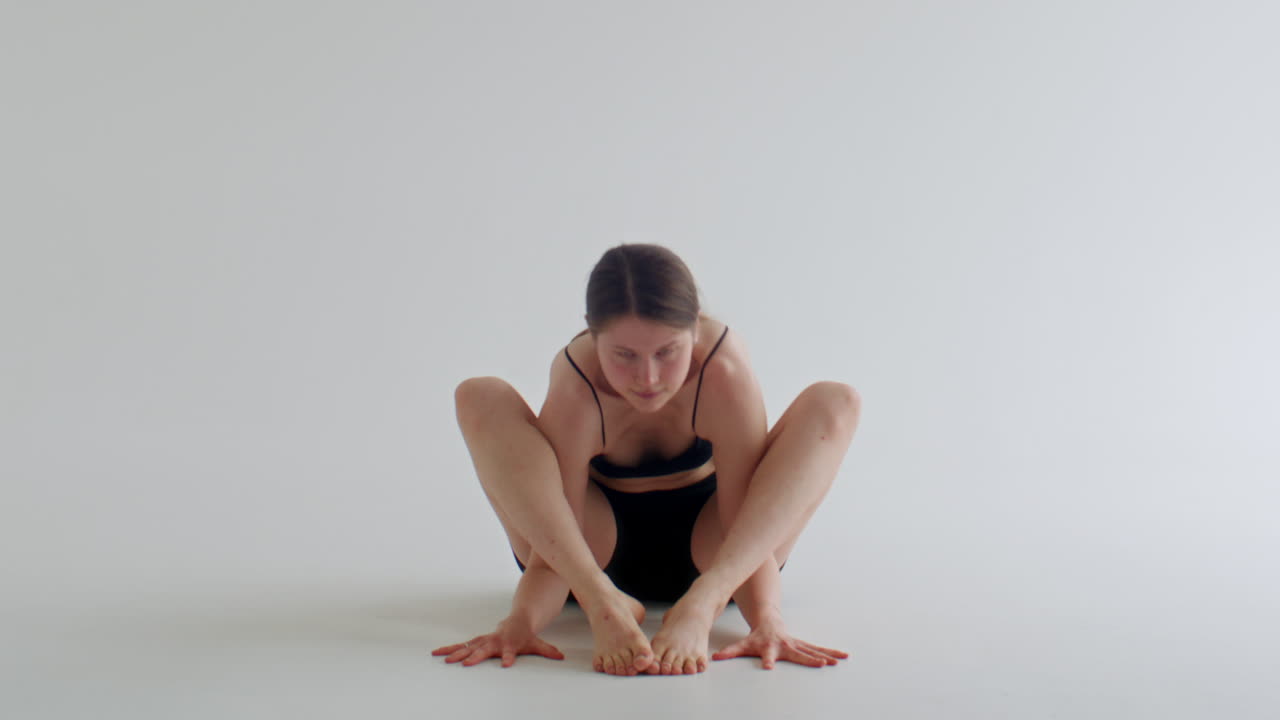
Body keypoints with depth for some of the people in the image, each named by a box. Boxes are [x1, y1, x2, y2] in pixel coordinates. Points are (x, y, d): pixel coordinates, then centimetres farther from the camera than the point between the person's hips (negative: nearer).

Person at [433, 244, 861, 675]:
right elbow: (552, 551, -27)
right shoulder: (573, 389, -28)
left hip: (703, 552, 1)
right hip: (599, 548, 0)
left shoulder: (725, 374, -28)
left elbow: (750, 527, -26)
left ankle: (700, 603, -34)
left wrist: (767, 621, -42)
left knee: (835, 405, -23)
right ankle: (606, 600, -32)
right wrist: (521, 622, -45)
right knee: (480, 399, -24)